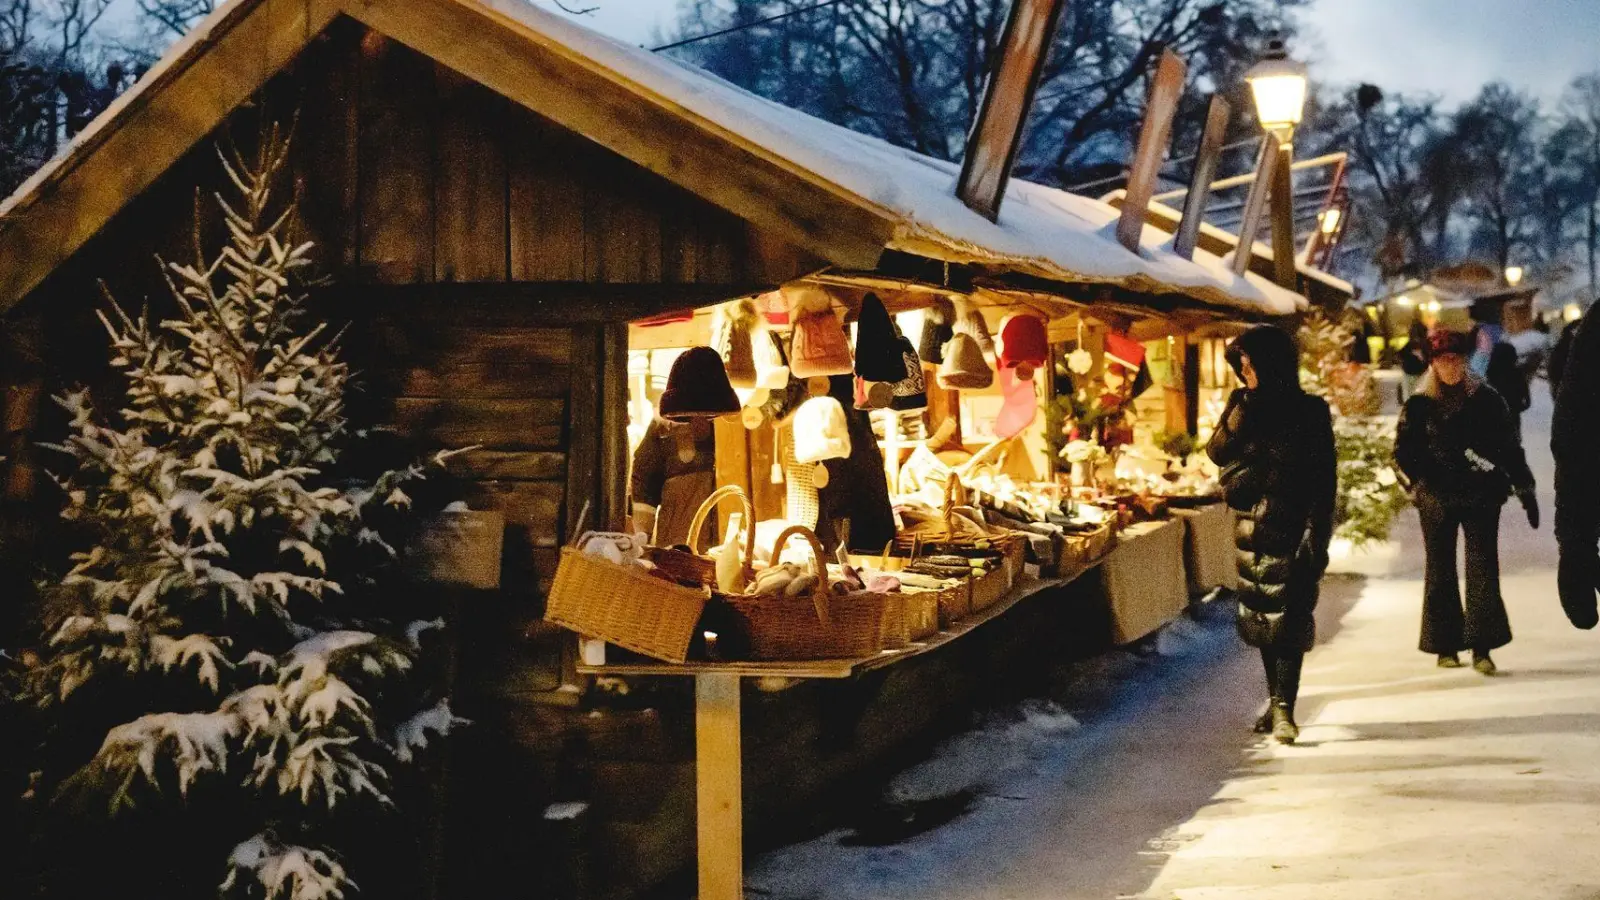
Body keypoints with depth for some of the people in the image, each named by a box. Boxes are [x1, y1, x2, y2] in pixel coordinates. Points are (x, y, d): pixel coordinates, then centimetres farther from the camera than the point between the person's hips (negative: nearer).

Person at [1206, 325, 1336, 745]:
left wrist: (1316, 536, -15)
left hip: (1290, 529, -5)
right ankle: (1276, 699, 21)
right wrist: (1243, 409, -14)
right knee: (1261, 616, 10)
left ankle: (1283, 707, -8)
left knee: (1289, 617, -9)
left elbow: (1324, 479, -8)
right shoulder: (1242, 405, 7)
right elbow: (1217, 452, -3)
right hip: (1252, 529, 5)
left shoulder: (1309, 412, -6)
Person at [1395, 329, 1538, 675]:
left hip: (1482, 495, 0)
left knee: (1483, 568, -8)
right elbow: (1404, 451, 3)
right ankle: (1445, 646, 15)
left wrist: (1525, 488, 6)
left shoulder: (1487, 400, 5)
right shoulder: (1418, 406, 3)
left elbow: (1510, 448, 8)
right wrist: (1423, 481, -12)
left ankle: (1482, 647, -8)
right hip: (1437, 500, 0)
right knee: (1441, 571, 6)